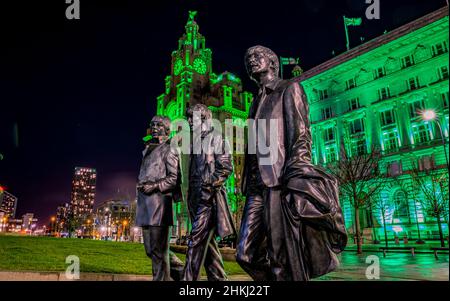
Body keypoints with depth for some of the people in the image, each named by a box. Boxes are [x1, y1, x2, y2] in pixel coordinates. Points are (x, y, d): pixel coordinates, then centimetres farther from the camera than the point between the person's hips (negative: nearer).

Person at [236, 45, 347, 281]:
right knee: (247, 254, 1)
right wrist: (248, 186, 17)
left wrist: (295, 180, -19)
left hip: (281, 183, -7)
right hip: (258, 185, 7)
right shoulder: (256, 103, 29)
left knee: (284, 259, -6)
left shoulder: (289, 89, 9)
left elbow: (300, 136, -6)